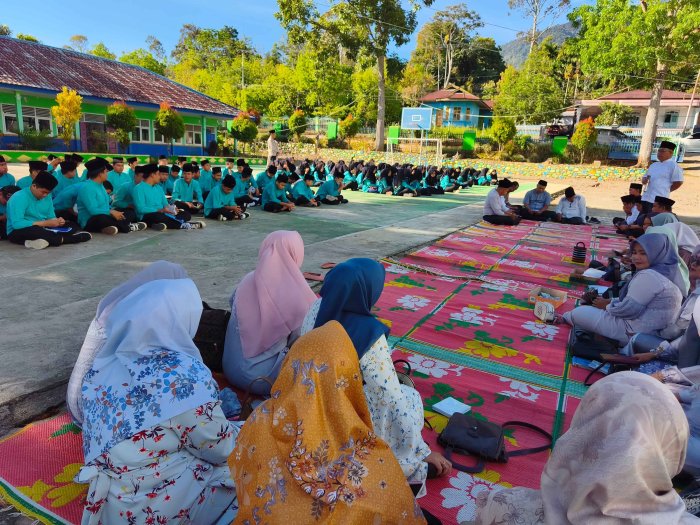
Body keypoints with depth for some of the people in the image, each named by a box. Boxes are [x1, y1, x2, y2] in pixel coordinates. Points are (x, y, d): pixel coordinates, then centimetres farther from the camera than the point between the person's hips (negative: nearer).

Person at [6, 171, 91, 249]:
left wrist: (56, 221, -15)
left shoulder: (47, 198, 5)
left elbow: (51, 217, 10)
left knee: (72, 225, -1)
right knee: (36, 230, -39)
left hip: (41, 228, 7)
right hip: (19, 232, -7)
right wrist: (45, 223, -25)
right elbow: (17, 224, -26)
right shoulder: (19, 198, -17)